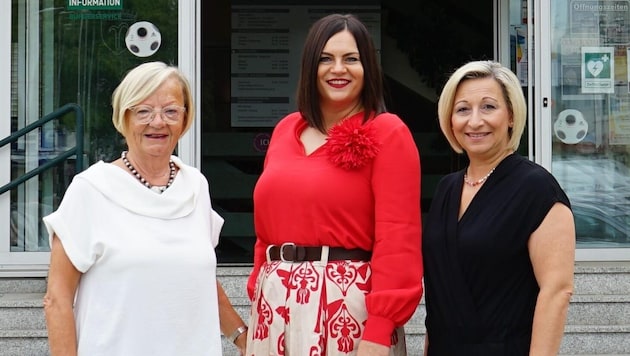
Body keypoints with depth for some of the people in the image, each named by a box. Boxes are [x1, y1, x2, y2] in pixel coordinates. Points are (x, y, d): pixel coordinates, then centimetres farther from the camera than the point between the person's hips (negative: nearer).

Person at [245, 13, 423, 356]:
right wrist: (257, 296, 13)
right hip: (277, 304, 5)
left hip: (348, 305, -5)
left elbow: (397, 239, -12)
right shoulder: (286, 129, 12)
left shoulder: (387, 133, -5)